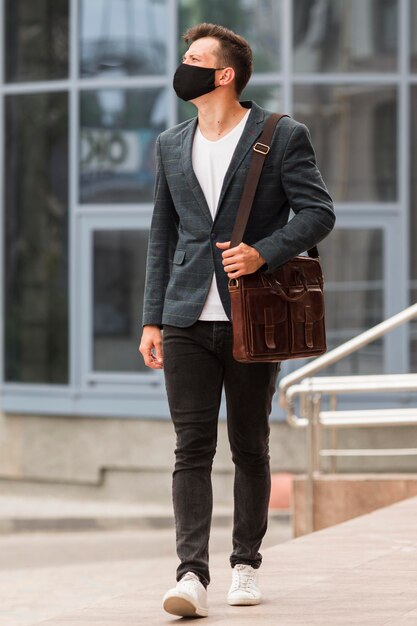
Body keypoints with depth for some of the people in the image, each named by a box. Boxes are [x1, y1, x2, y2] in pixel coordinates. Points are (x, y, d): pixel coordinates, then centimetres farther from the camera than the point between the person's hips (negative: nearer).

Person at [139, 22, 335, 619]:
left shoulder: (283, 137, -1)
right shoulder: (172, 145, 14)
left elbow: (318, 211, -3)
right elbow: (162, 234, 17)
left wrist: (263, 252, -18)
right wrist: (152, 319, 11)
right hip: (188, 321, 3)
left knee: (250, 448, 7)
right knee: (192, 448, -7)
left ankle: (245, 564, 19)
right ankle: (192, 575, -13)